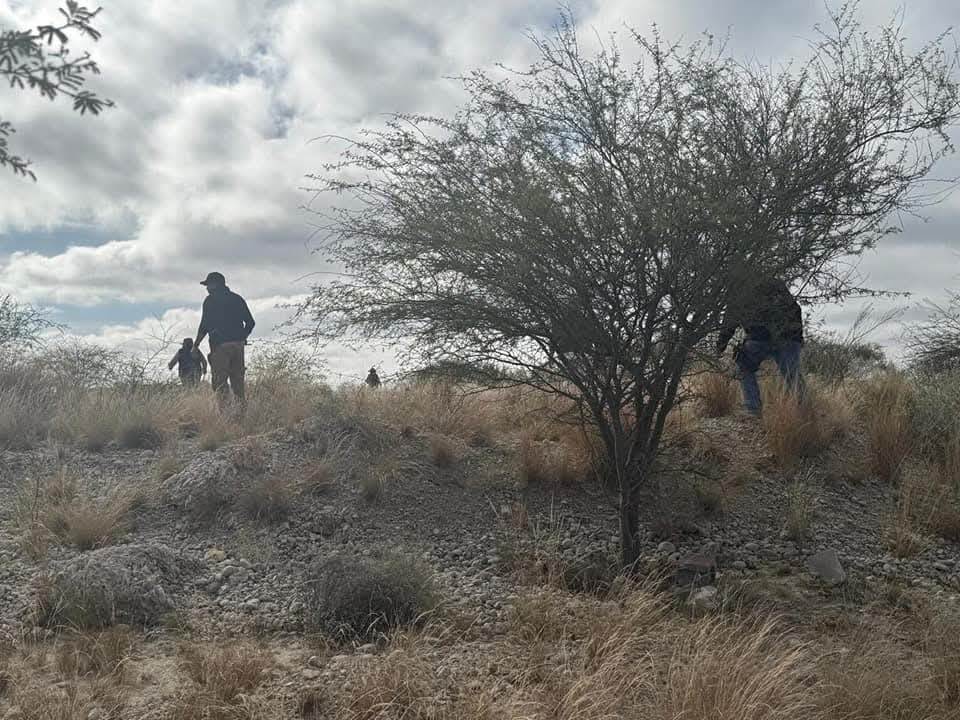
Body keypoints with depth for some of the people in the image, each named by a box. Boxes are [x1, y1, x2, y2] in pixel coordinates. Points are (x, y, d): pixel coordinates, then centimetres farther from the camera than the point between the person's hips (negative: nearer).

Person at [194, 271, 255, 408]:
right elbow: (250, 323, 13)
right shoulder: (237, 298, 15)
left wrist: (196, 345, 1)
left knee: (220, 381, -6)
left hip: (221, 345, -6)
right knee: (237, 381, 9)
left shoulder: (210, 300, 0)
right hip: (238, 345, 6)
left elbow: (205, 325, -7)